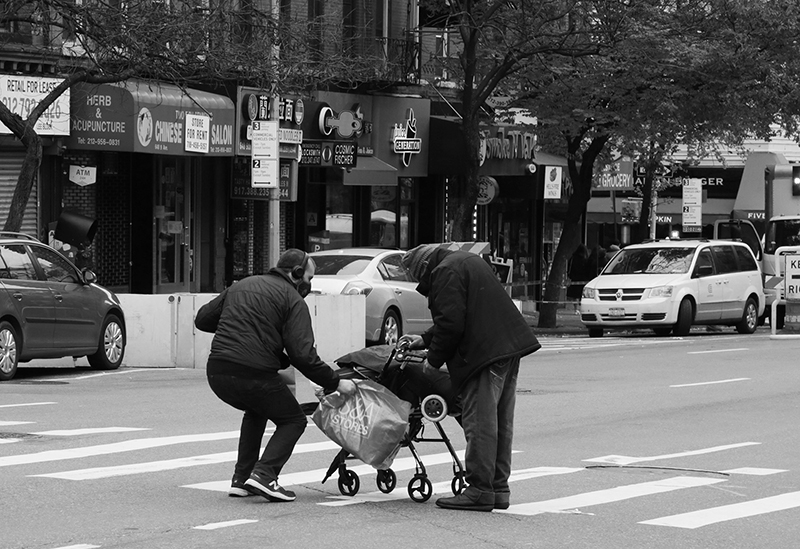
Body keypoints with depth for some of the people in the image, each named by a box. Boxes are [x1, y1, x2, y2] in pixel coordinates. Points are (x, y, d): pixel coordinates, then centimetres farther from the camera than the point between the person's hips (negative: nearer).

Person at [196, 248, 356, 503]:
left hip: (216, 372, 7)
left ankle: (241, 479, 25)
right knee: (293, 420, 14)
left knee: (256, 410, 34)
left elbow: (202, 318, 25)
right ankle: (264, 475, -7)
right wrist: (336, 383, -3)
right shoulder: (292, 299, 1)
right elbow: (302, 355, -10)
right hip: (253, 374, -7)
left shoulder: (241, 285, 22)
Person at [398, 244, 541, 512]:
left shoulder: (445, 272, -8)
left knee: (480, 422, -7)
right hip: (510, 347, 10)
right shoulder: (467, 261, 23)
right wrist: (425, 340, 27)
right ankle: (498, 488, 17)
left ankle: (480, 491, -6)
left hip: (486, 354, -10)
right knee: (500, 423, 13)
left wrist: (433, 361, -5)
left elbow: (451, 323, -16)